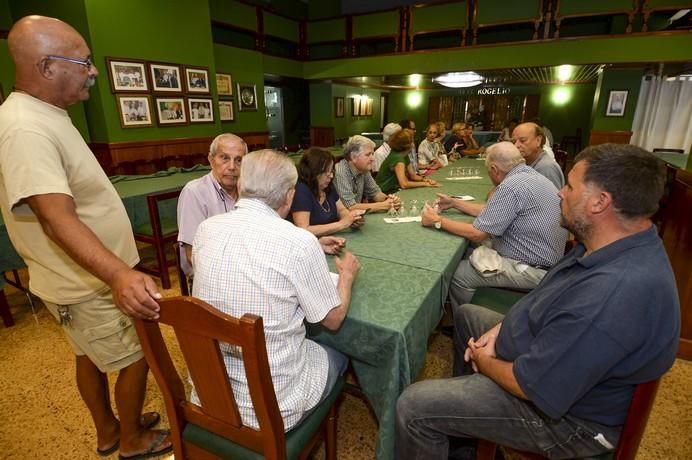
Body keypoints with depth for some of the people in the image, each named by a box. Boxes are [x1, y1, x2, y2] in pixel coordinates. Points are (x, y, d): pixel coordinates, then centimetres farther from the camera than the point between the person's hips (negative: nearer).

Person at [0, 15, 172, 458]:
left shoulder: (45, 115, 7)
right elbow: (56, 218, -37)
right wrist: (118, 274, -51)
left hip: (91, 275, 10)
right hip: (86, 285, -10)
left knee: (93, 356, 23)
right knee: (137, 358, 7)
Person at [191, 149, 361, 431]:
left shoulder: (206, 229, -8)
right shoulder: (299, 243, -24)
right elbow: (333, 319, -9)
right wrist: (347, 275, 9)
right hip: (272, 407, -5)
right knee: (337, 355, 24)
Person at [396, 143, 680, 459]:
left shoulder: (613, 293, -39)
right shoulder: (616, 246, -5)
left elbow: (531, 386, -31)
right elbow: (550, 305, 9)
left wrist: (484, 361, -11)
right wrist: (501, 329, -3)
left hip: (562, 410, -9)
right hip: (547, 353, 10)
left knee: (414, 407, -14)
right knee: (466, 315, 24)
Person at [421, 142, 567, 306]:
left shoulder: (511, 187, -24)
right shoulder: (530, 175, 7)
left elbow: (476, 234, -19)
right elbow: (491, 213, 14)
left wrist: (438, 221, -9)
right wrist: (454, 203, 17)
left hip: (532, 269, -10)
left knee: (458, 274, -8)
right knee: (467, 256, 13)